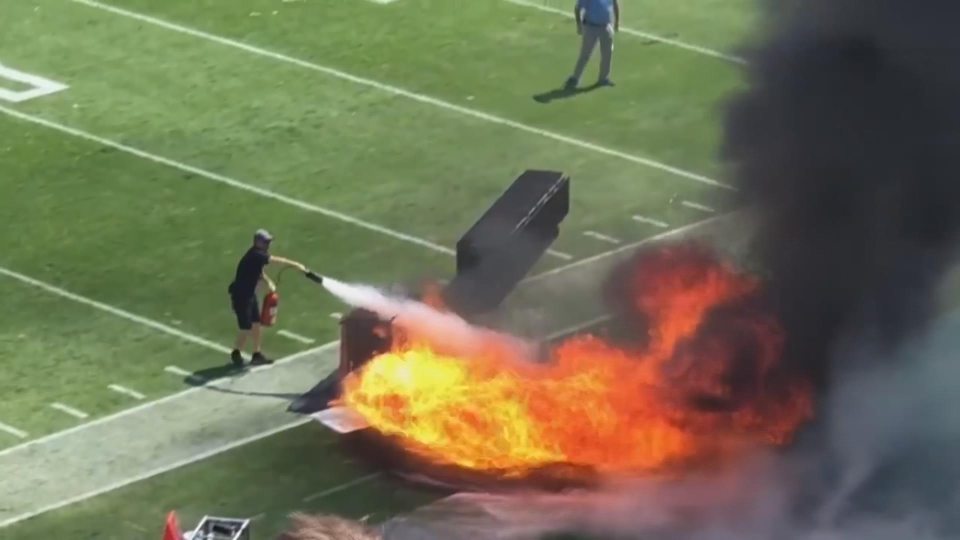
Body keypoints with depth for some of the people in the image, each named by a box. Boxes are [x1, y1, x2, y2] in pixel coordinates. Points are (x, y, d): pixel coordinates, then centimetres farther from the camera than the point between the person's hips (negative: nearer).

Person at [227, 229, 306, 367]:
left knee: (256, 323, 13)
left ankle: (257, 355, 22)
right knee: (246, 327, -3)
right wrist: (295, 264, -32)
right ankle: (236, 354, 17)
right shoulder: (255, 255, -26)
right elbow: (275, 260, -31)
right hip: (241, 295, -10)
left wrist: (268, 283, -2)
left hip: (249, 293, 10)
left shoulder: (258, 255, 3)